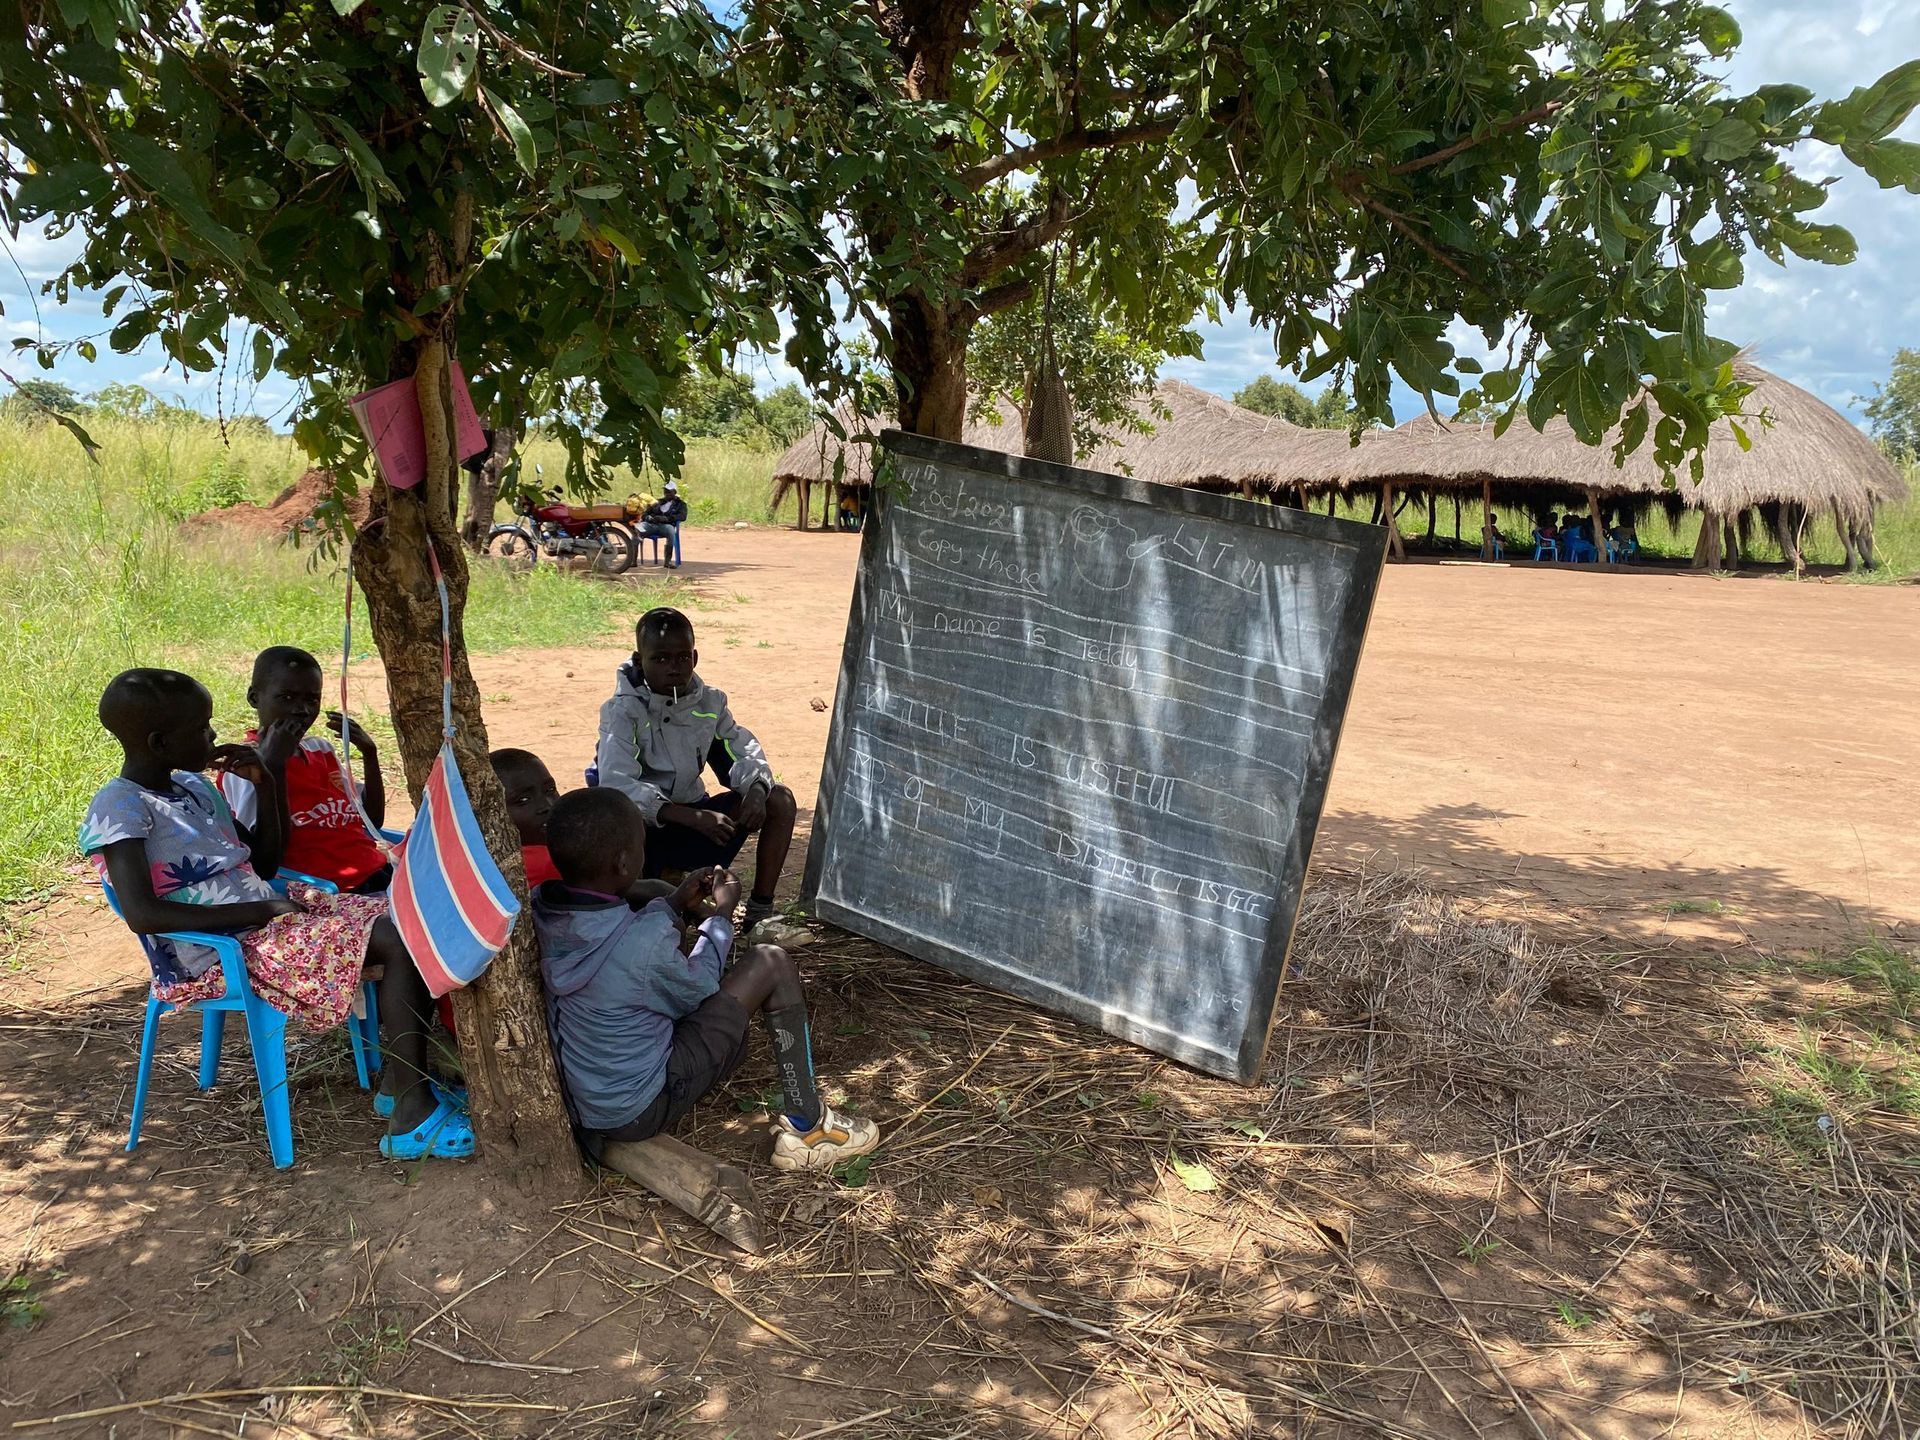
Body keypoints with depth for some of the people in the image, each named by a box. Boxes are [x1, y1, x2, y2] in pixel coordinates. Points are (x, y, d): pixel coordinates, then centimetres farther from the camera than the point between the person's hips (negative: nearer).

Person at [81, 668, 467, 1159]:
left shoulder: (194, 785, 15)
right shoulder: (118, 810, -12)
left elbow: (263, 865, 21)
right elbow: (143, 914, -23)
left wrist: (270, 774, 13)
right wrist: (256, 910, -21)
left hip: (270, 914, 9)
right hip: (220, 954, -9)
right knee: (397, 942, -23)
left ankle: (397, 1080, 0)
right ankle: (413, 1117, -22)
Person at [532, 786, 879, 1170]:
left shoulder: (540, 911, -10)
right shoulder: (646, 943, -30)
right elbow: (697, 992, -8)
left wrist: (677, 903, 11)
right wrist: (722, 914, 4)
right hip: (639, 1112, -7)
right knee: (771, 964, -5)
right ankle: (806, 1128, 4)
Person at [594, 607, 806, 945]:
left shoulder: (708, 703, 1)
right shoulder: (625, 712, -16)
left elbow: (744, 752, 3)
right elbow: (616, 785, -28)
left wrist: (756, 788, -23)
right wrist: (694, 817, -36)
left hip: (692, 815, 6)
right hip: (644, 828, -6)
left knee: (779, 800, -7)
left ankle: (759, 916, -6)